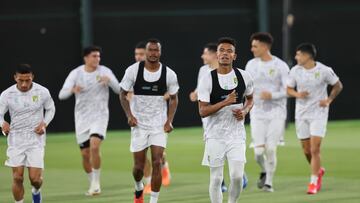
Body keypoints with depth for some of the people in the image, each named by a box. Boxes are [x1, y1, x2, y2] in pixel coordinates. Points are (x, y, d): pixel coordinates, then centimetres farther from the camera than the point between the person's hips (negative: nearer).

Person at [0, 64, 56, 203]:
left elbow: (50, 109, 11)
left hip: (36, 138, 0)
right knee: (17, 177, -5)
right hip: (16, 138, 0)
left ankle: (36, 191, 29)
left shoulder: (42, 92, -5)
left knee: (35, 178, -6)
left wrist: (44, 123, -5)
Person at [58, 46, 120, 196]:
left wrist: (109, 80, -32)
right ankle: (92, 184, 23)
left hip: (100, 116, -2)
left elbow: (119, 90, -12)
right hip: (82, 118, 2)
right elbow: (62, 95, -10)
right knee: (85, 154, 4)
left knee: (94, 147, -22)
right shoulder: (76, 73, -3)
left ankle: (96, 183, -9)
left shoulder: (105, 71, -5)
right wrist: (72, 90, -33)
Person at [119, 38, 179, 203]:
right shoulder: (133, 70, -7)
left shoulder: (169, 74, -5)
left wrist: (169, 121, -5)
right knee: (139, 166, 4)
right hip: (139, 123, 0)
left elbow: (173, 98, 7)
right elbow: (123, 94, 3)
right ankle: (138, 189, 38)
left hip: (159, 124, 0)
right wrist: (129, 115, -10)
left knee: (157, 163, -11)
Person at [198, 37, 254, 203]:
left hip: (237, 134, 1)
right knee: (216, 179, 3)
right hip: (215, 135, -1)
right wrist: (225, 102, -21)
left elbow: (250, 99, 20)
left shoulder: (244, 76, 2)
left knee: (237, 176, -10)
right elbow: (202, 111, -10)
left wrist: (245, 111, -2)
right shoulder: (207, 79, -7)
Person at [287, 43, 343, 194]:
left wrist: (329, 100, -7)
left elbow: (338, 86, 4)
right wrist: (297, 94, -13)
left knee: (315, 150, -12)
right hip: (301, 114, 4)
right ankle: (318, 171, 37)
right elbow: (289, 89, 8)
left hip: (318, 113, -4)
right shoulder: (295, 71, -2)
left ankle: (314, 182, -3)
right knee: (306, 150, 9)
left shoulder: (324, 71, -11)